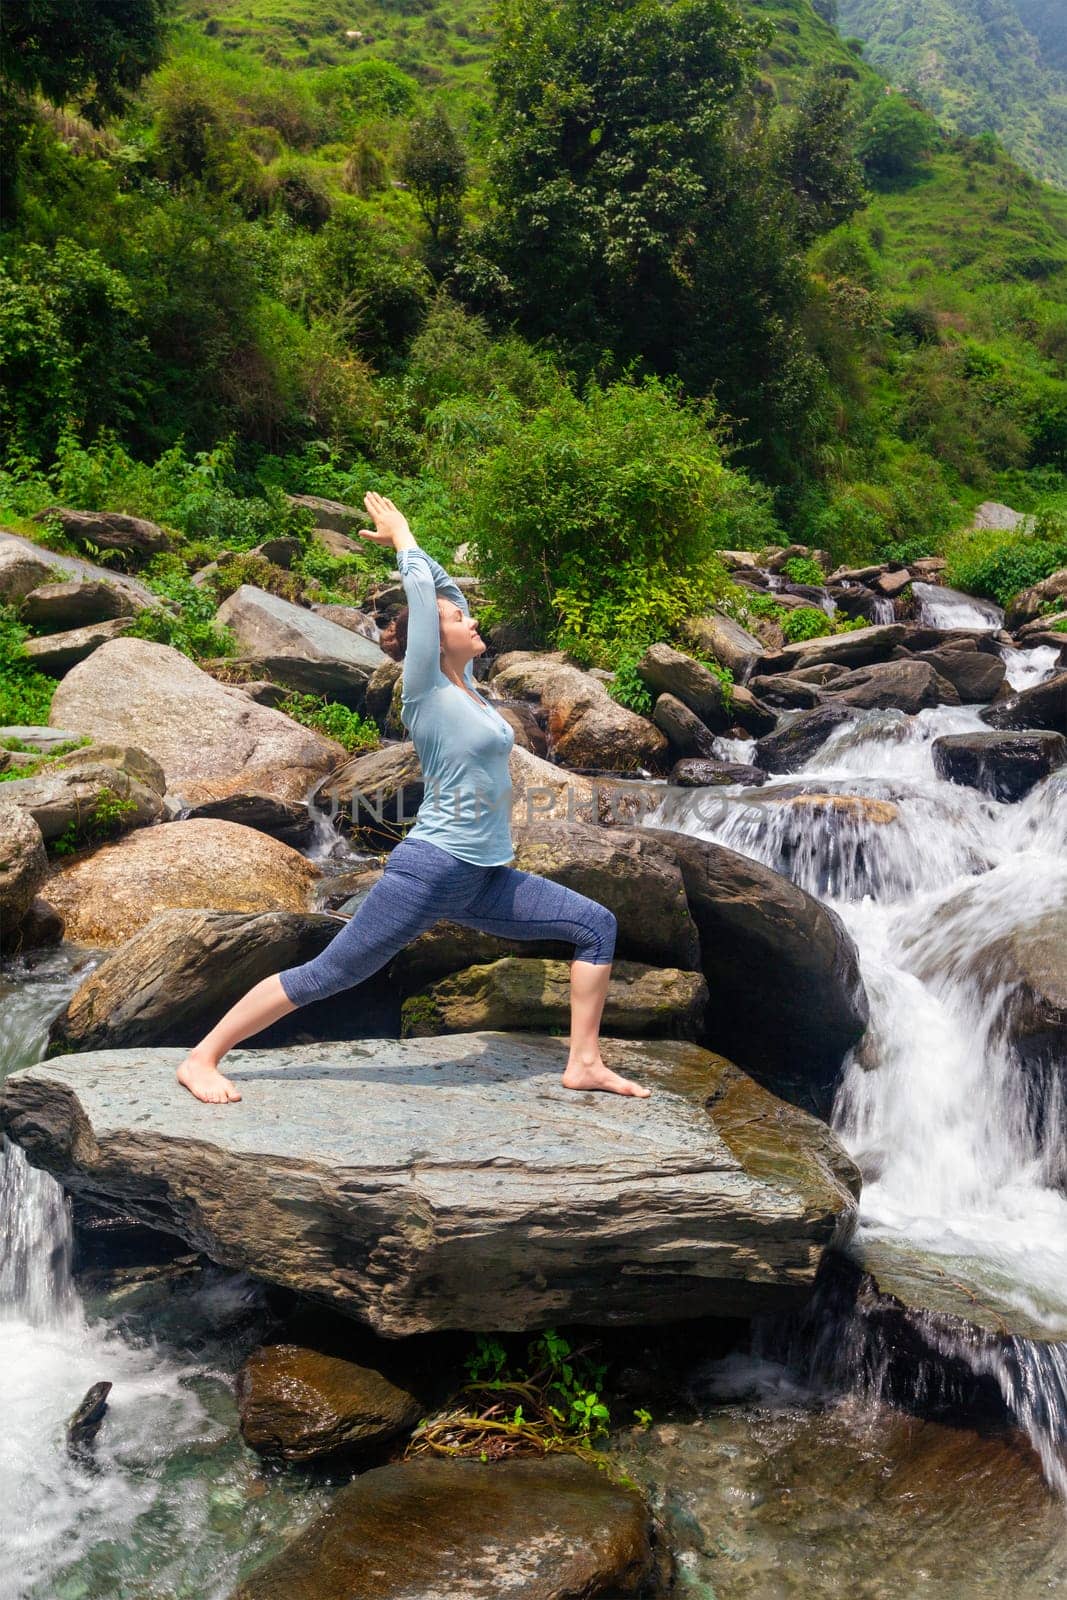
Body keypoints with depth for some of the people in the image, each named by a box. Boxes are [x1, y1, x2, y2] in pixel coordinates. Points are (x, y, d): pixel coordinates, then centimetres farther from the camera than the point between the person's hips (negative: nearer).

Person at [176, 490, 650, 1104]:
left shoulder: (464, 682, 11)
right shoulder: (426, 690, -9)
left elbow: (444, 586, 19)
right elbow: (421, 589, -7)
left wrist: (404, 540, 23)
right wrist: (402, 535, 7)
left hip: (484, 879, 8)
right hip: (432, 869, -8)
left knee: (598, 925, 4)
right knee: (327, 973, -3)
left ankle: (584, 1064, 8)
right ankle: (202, 1059, 8)